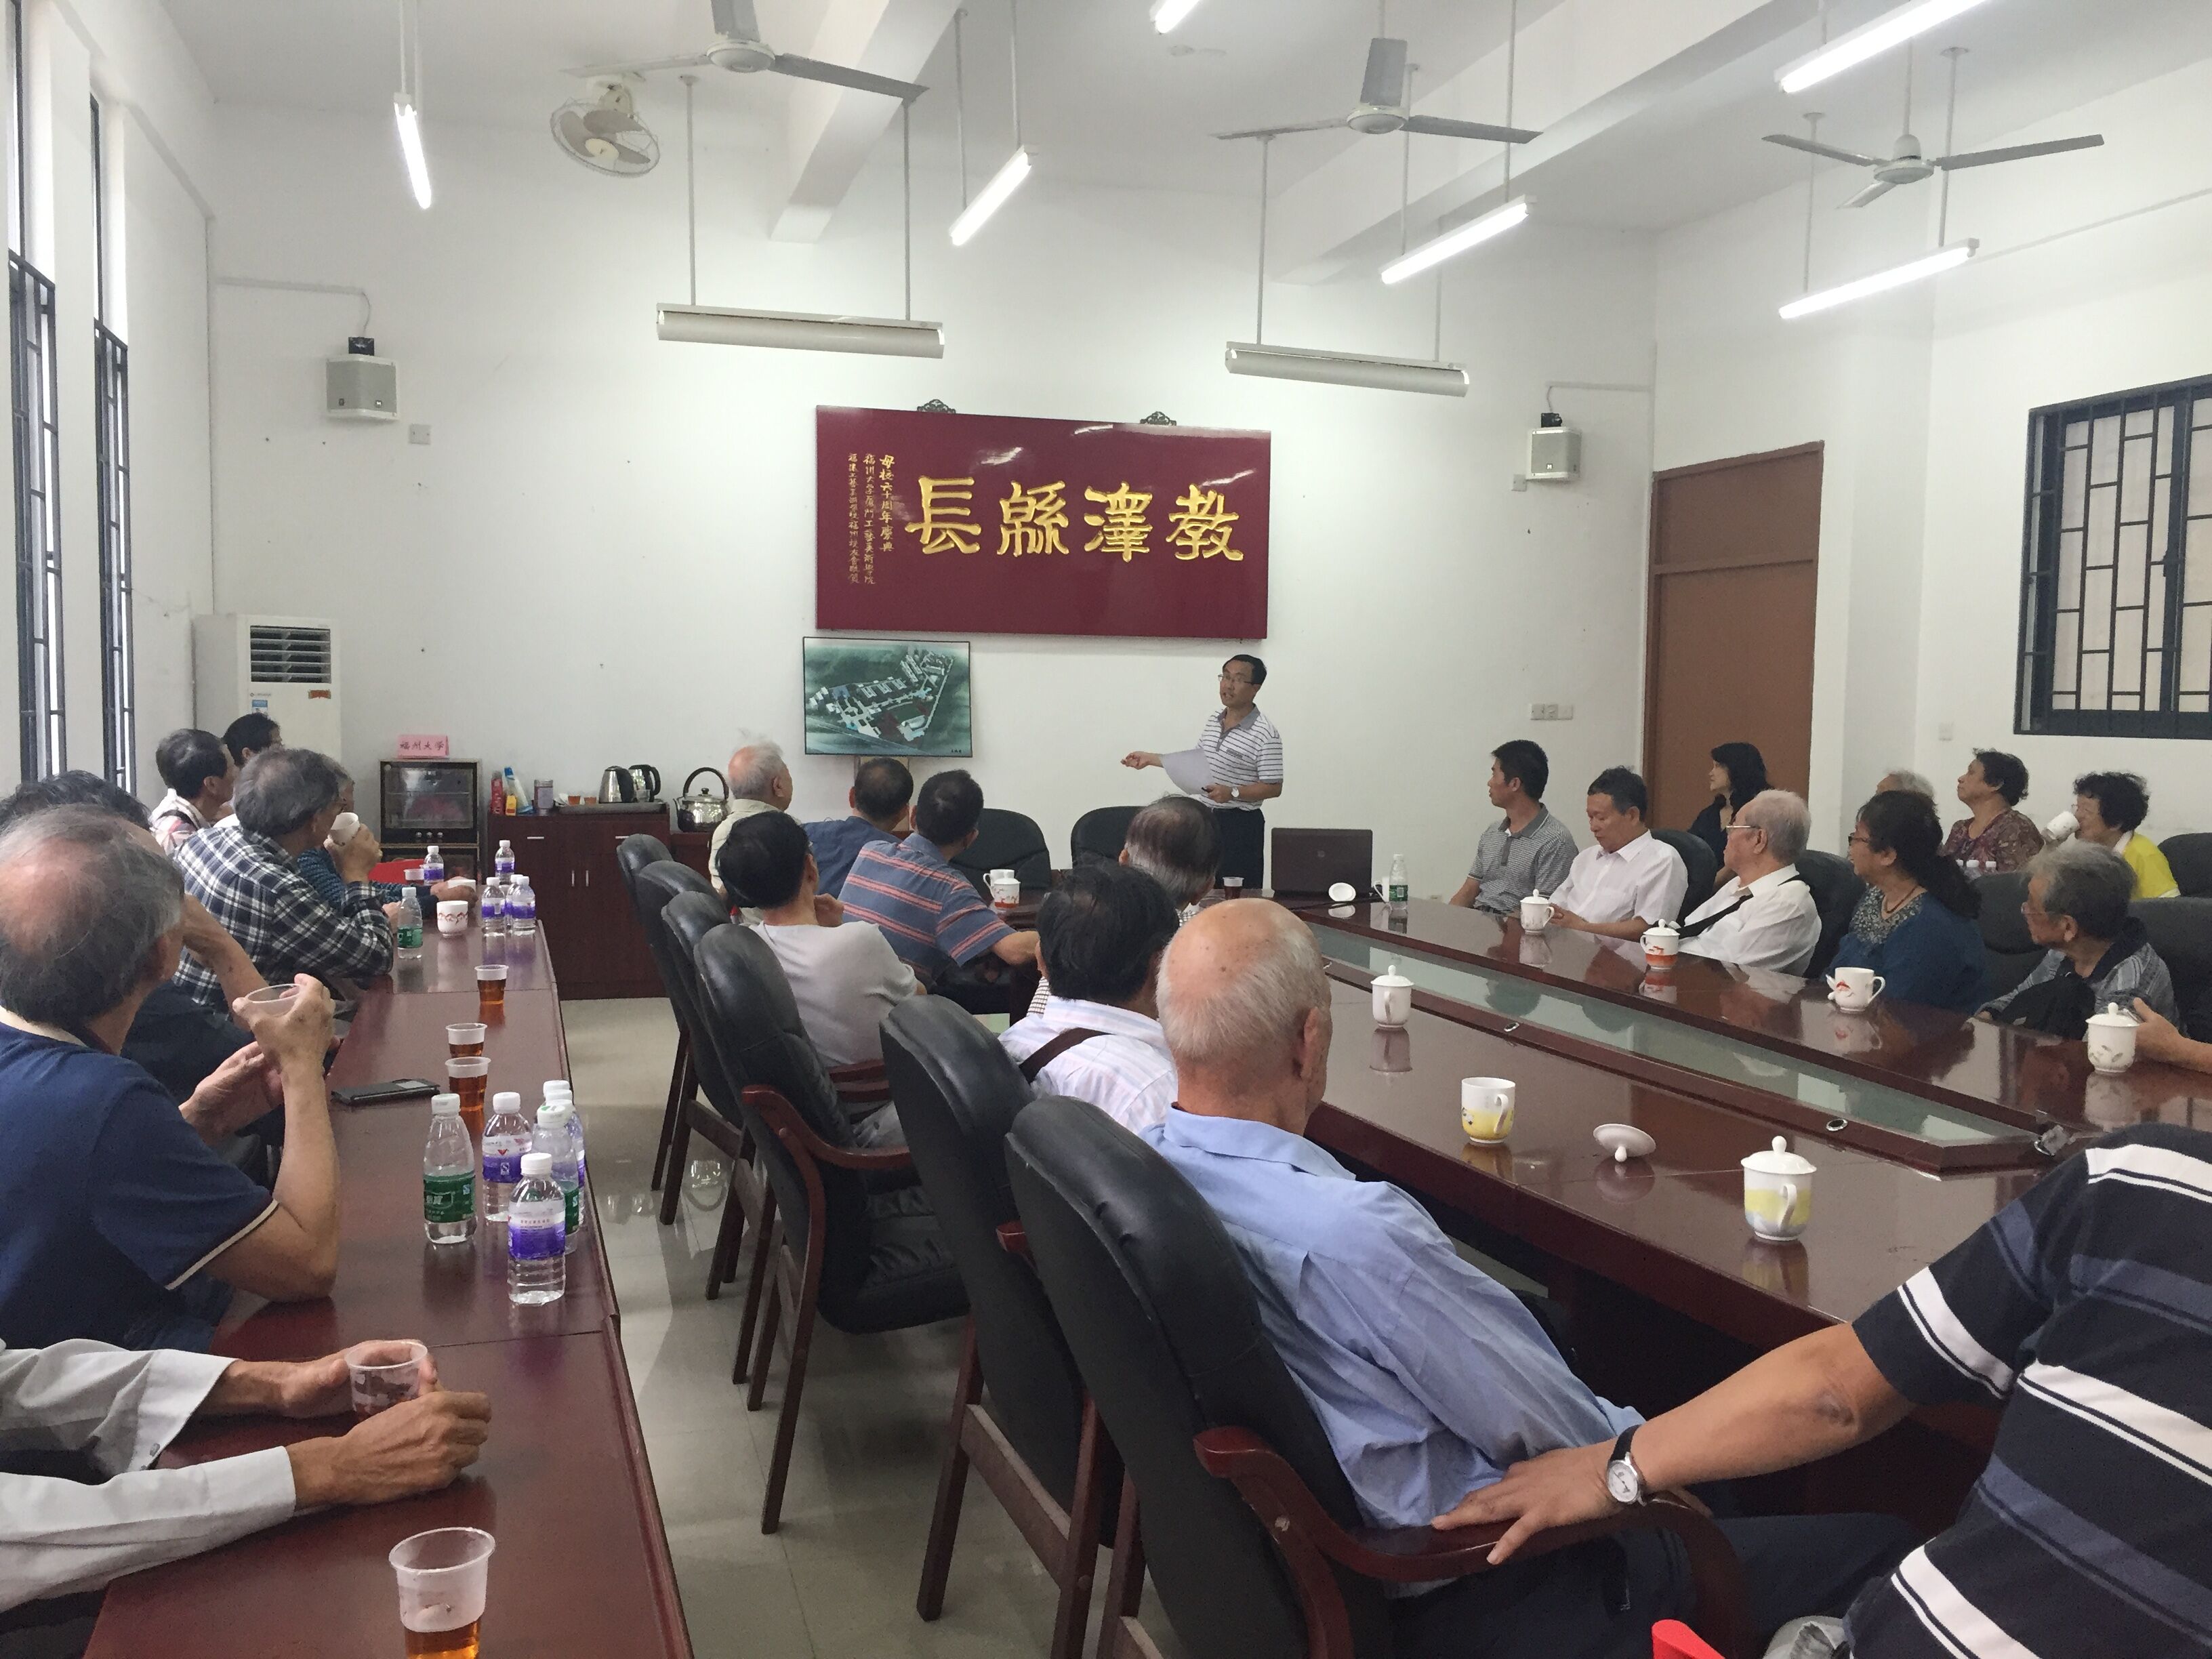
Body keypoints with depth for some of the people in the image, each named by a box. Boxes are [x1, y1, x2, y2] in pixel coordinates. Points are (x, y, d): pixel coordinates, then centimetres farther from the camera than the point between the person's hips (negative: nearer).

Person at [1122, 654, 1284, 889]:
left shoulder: (1266, 735, -14)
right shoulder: (1212, 723, 10)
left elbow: (1274, 788, -16)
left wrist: (1233, 792, -27)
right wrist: (1150, 758, 19)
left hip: (1241, 825, -7)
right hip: (1205, 817, 7)